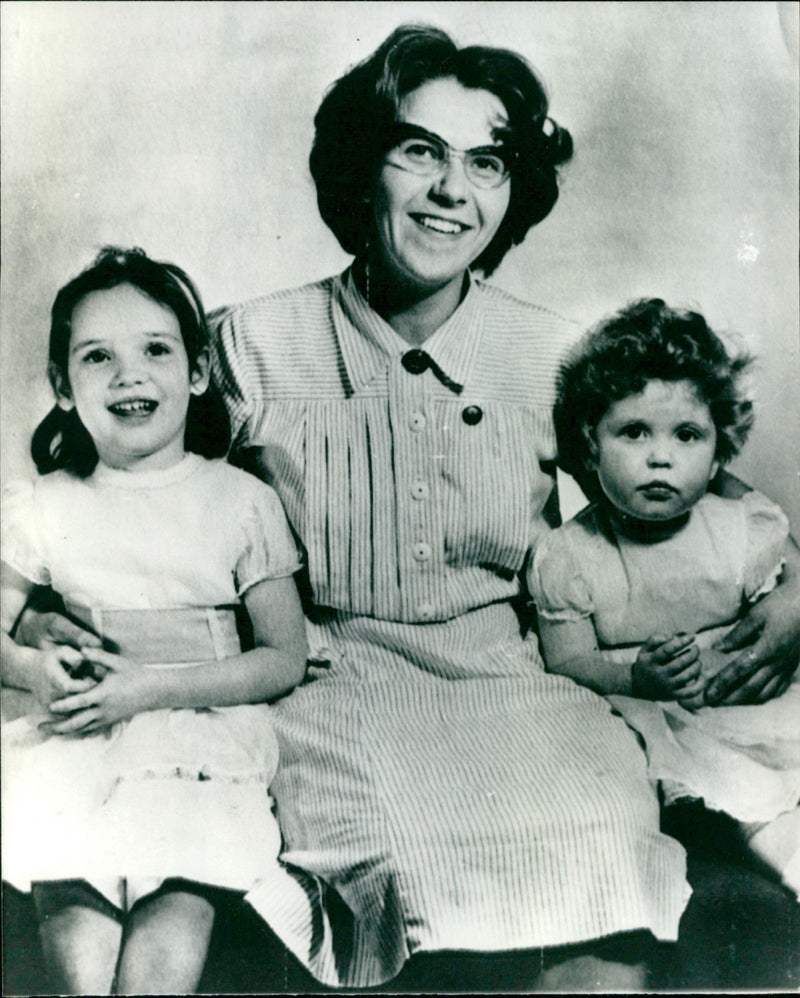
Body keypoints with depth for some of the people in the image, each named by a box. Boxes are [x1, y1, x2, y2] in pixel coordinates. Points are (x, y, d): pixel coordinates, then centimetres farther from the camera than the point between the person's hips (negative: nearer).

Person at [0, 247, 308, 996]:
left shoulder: (241, 502, 1)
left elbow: (285, 658, 0)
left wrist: (154, 687, -13)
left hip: (206, 721, -1)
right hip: (81, 738, 2)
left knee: (182, 906, -26)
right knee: (72, 904, -25)